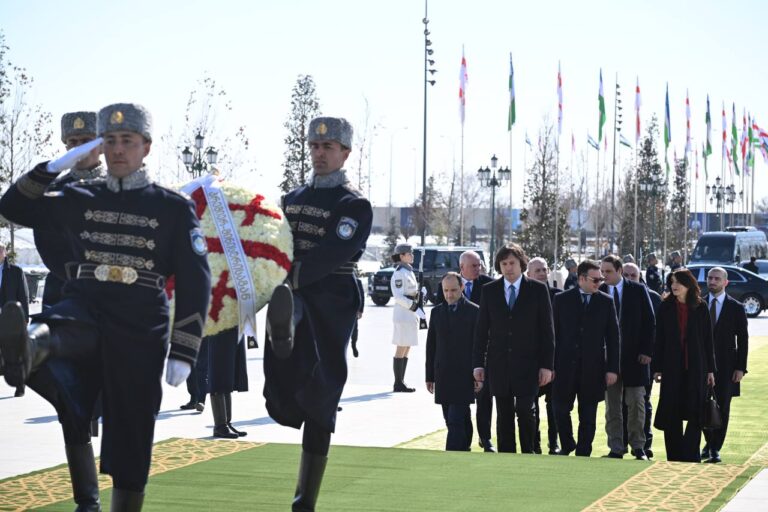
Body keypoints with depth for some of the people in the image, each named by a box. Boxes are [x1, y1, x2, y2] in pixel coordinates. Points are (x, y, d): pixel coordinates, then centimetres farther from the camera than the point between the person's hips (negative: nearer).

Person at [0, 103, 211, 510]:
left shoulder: (173, 208, 5)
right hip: (83, 310, 1)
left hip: (139, 331, -1)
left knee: (130, 439, 1)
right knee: (49, 329, -37)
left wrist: (182, 353, -4)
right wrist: (53, 168, 5)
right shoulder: (79, 199, 14)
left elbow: (195, 283, 2)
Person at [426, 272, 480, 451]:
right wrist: (430, 376, 11)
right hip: (442, 375, 5)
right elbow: (431, 345, 13)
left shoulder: (473, 312, -3)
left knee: (456, 421, -12)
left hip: (463, 375, -5)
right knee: (451, 421, 10)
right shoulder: (437, 312, 10)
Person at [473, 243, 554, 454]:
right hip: (499, 364, 2)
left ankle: (528, 454, 8)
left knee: (525, 411, -7)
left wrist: (547, 365, -5)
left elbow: (547, 330, 1)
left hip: (527, 364, -2)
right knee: (504, 415, 6)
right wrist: (478, 363, 3)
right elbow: (481, 330, 8)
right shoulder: (489, 291, 7)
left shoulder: (538, 290, 1)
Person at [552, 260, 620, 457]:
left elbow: (613, 337, 3)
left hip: (593, 368, 0)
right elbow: (554, 333, 3)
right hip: (565, 366, 0)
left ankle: (583, 454, 14)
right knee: (561, 410, 2)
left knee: (588, 416, 5)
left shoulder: (606, 302, 3)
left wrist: (612, 368, -3)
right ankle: (567, 445, 25)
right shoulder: (562, 299, 2)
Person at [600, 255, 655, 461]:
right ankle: (616, 448, 10)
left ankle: (638, 447, 10)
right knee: (612, 405, 5)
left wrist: (646, 351, -6)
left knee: (636, 402, 1)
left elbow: (650, 322, 1)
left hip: (635, 356, -1)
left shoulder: (638, 290, 1)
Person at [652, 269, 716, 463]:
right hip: (672, 367, 1)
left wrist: (710, 369, 0)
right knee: (671, 415, 2)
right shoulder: (665, 307, 3)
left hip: (696, 367, -1)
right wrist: (657, 368, -1)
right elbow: (659, 339, 3)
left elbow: (708, 339, 3)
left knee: (696, 414, 0)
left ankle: (690, 456, 8)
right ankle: (674, 457, 11)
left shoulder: (700, 307, 1)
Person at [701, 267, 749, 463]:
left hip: (726, 366, -2)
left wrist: (740, 368, -6)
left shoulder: (736, 308, 1)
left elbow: (743, 340, 1)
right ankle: (709, 443, 26)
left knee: (722, 408, -1)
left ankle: (715, 449, 5)